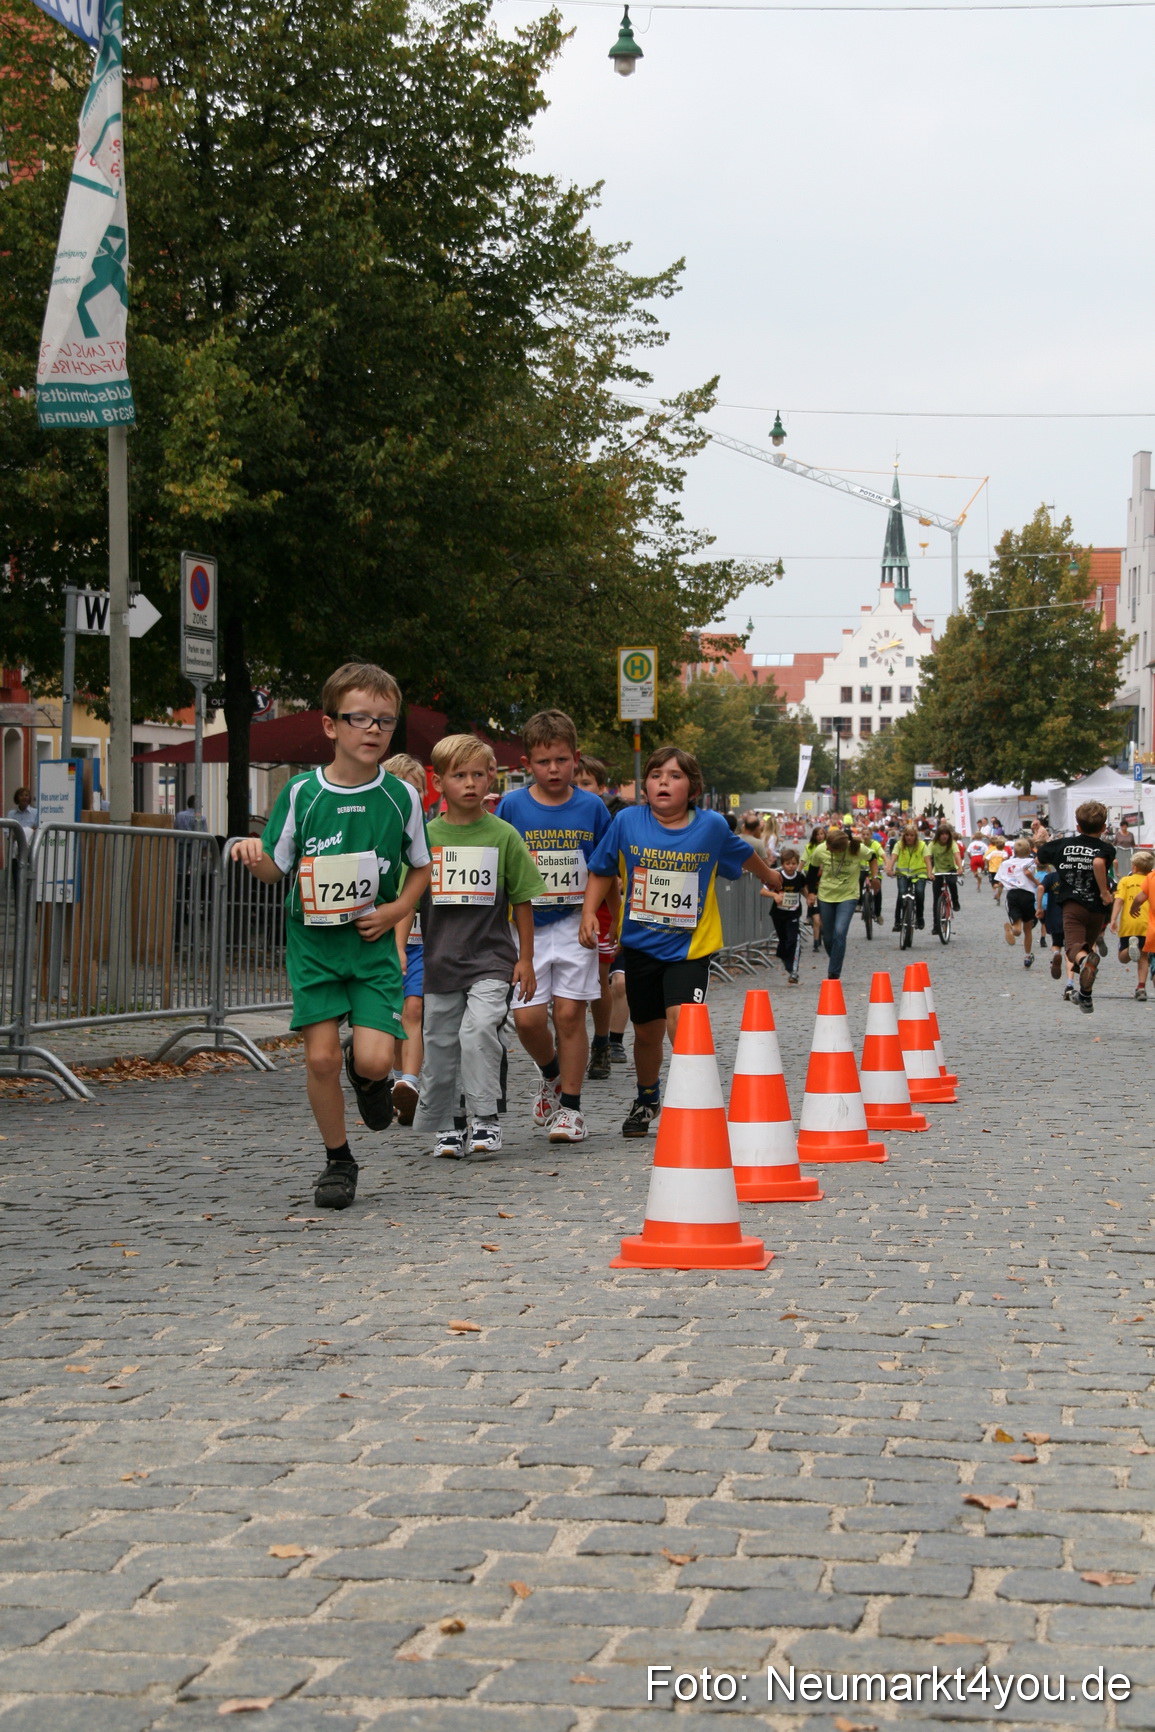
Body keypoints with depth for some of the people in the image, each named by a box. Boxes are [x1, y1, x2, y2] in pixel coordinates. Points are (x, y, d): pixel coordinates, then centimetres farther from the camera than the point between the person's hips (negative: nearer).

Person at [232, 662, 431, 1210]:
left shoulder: (400, 796, -1)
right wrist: (253, 852, -19)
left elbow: (421, 866, 12)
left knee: (373, 1059, -14)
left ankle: (368, 1078, 25)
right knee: (321, 1055, -6)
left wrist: (396, 910, -5)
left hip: (372, 943, 0)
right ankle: (338, 1161, 14)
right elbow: (275, 869, 3)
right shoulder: (301, 793, -3)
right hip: (313, 940, 0)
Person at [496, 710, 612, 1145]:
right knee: (527, 1017, -6)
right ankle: (551, 1075, 25)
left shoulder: (591, 807, 1)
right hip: (525, 926, 0)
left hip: (574, 925, 0)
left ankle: (570, 1105, 6)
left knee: (569, 1012, -5)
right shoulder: (512, 807, -1)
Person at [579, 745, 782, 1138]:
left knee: (681, 1021, -22)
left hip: (690, 946, -2)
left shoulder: (712, 826, -6)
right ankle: (646, 1099, 40)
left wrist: (770, 876, 33)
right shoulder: (627, 822, -7)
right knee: (647, 1031, 16)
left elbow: (742, 855, 15)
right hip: (640, 944, 2)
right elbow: (602, 871, 6)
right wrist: (589, 912, -8)